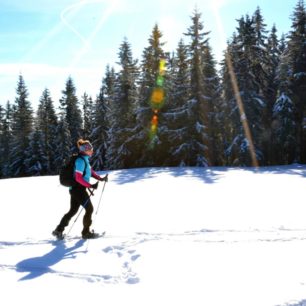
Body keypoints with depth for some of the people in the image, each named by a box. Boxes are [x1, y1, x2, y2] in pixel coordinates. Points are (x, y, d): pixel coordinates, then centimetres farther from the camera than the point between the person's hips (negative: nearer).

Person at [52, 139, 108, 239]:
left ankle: (59, 230, 18)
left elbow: (90, 171, 21)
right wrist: (90, 186, -24)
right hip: (78, 189, -9)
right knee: (89, 209, 1)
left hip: (75, 189, 9)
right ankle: (86, 232, 11)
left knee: (73, 210, 15)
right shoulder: (80, 160, -18)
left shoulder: (85, 159, 12)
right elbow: (78, 178, -23)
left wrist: (100, 178, 9)